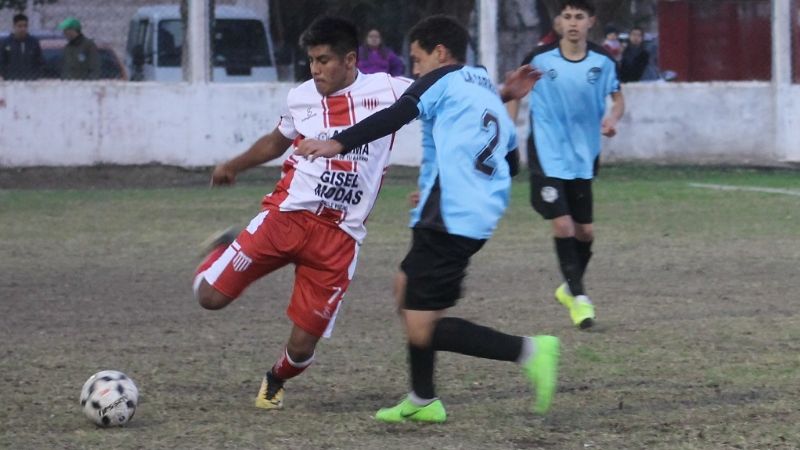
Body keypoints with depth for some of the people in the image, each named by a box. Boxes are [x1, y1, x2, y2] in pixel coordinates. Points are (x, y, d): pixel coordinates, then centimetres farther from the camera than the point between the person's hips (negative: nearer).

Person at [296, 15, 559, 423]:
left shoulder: (443, 80, 0)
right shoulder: (491, 96, 24)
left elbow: (394, 116, -16)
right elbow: (510, 164, 26)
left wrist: (338, 144, -24)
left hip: (447, 219, -9)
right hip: (479, 218, 9)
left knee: (422, 330, -9)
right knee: (406, 286, 26)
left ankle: (528, 351, -19)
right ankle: (422, 401, 26)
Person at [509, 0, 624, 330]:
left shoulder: (603, 61, -3)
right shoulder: (539, 59, -8)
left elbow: (617, 98, 10)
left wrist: (613, 117, -12)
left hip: (583, 158, 3)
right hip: (548, 157, -3)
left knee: (584, 232, 8)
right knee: (562, 225, -14)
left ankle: (569, 288, 32)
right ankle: (578, 297, -4)